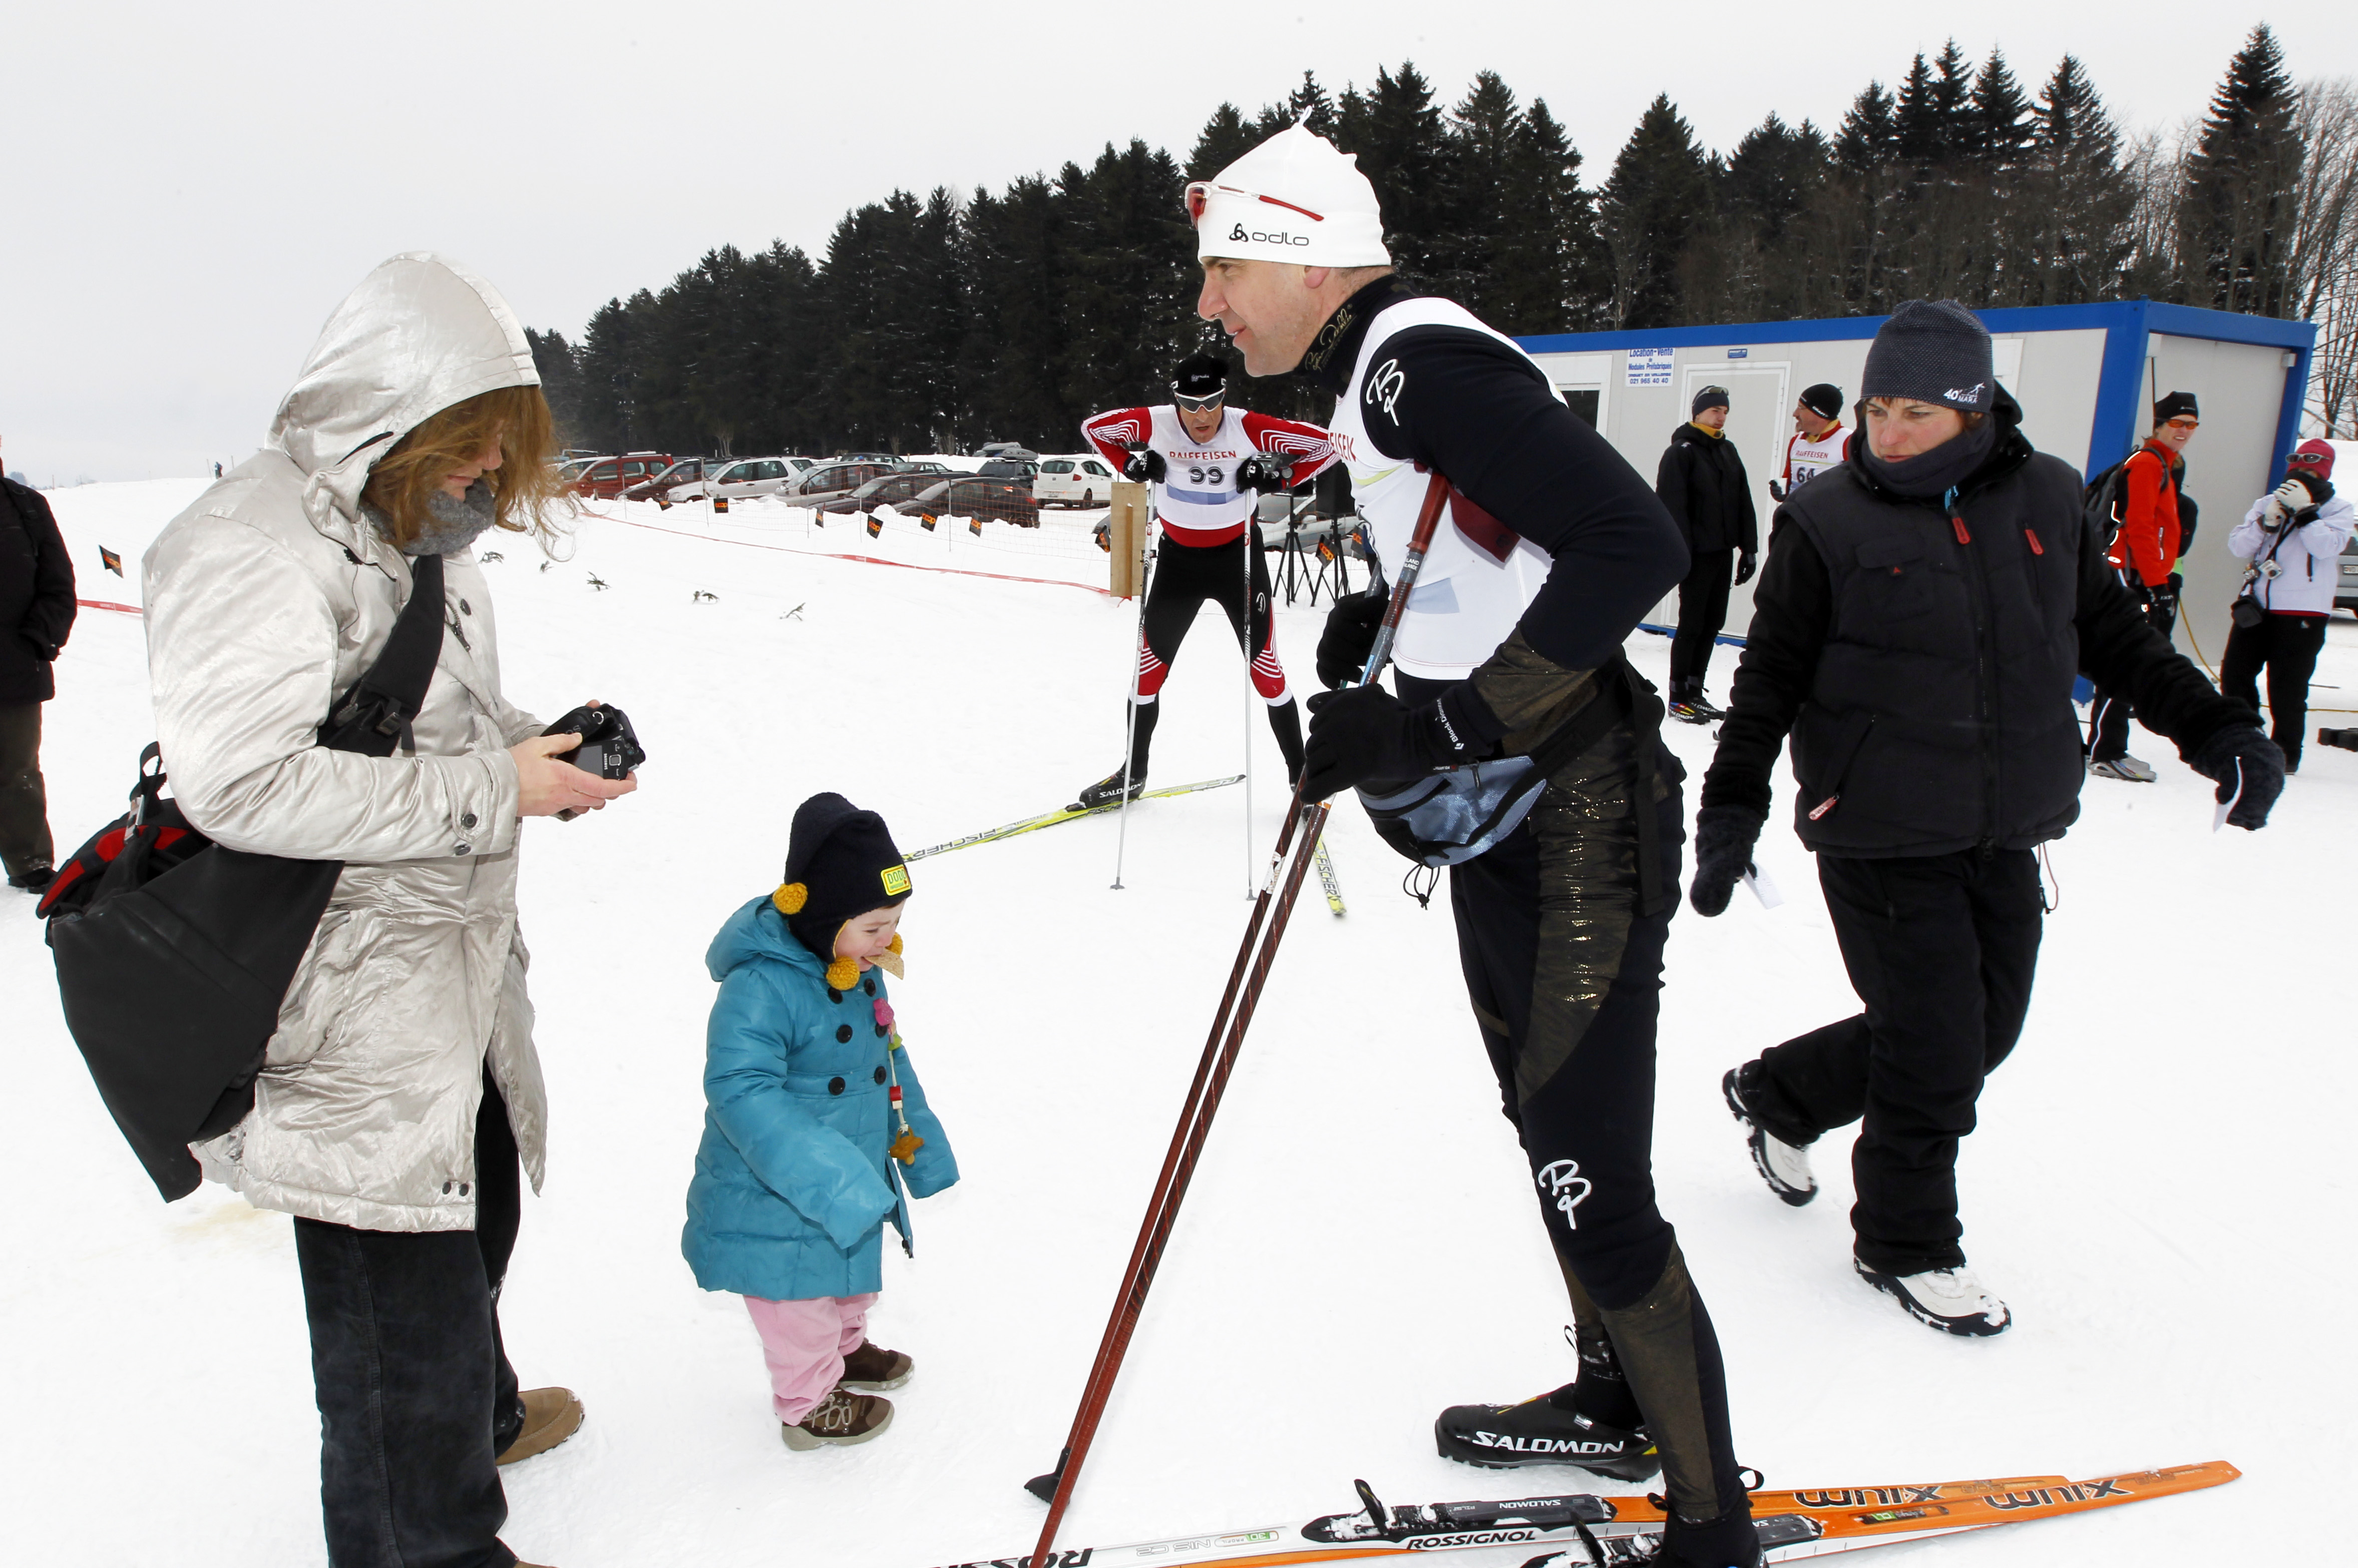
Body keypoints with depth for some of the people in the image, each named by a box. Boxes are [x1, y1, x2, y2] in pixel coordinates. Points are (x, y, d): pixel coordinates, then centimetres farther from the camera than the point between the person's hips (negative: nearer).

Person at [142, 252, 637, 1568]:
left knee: (472, 1211, 27)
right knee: (402, 1273, 3)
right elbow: (243, 782, -30)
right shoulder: (256, 547, -21)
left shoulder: (421, 533, 11)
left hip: (456, 961, 10)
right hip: (353, 1004, -10)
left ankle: (478, 1412, 52)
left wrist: (541, 742, -1)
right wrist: (493, 788, -26)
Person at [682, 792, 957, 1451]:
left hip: (853, 1175, 8)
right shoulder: (760, 988, -31)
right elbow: (741, 1091, -37)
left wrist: (919, 1143, 19)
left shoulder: (862, 972, -2)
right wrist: (828, 1178, -42)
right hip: (779, 1201, -8)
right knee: (802, 1307, 12)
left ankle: (845, 1349, 56)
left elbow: (889, 1059, 13)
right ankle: (809, 1403, 36)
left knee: (852, 1278, 29)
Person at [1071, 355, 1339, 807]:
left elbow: (1327, 444, -11)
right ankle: (1133, 773, 23)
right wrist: (1131, 467, -10)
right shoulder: (1155, 425, -15)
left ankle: (1301, 773, 12)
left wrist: (1281, 478, -20)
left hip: (1239, 554, -2)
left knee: (1264, 667, -2)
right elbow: (1093, 427, 3)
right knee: (1150, 664, 7)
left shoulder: (1248, 429, -19)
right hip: (1178, 556, 2)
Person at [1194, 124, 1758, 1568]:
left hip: (1579, 824, -10)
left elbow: (1637, 544, -28)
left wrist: (1437, 724, -28)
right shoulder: (1372, 380, 13)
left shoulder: (1424, 358, -19)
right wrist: (1383, 615, 9)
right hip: (1500, 819, 11)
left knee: (1592, 1184, -3)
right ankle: (1618, 1402, 41)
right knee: (1549, 1131, 21)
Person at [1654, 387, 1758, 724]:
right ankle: (1679, 698, 7)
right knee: (1692, 625, -2)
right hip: (1697, 555, -7)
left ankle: (1694, 691, 21)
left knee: (1713, 623, 11)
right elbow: (1672, 506, -16)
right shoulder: (1681, 452, -9)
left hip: (1723, 553, 7)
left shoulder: (1729, 452, 14)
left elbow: (1744, 503, 16)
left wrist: (1749, 547, 11)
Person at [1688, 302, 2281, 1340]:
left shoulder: (2044, 501, 5)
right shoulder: (1829, 523, -8)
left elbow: (2114, 634, 15)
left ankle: (1778, 1096, 36)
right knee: (1937, 1048, -2)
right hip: (1882, 837, -5)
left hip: (2007, 834, 6)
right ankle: (1905, 1246, 23)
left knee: (1985, 1030, 14)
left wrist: (2215, 730, 13)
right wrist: (1733, 806, -11)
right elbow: (1771, 675, -5)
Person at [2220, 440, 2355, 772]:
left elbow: (2327, 546, -14)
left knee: (2287, 686, -3)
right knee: (2235, 673, 4)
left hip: (2302, 612, -4)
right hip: (2258, 604, 4)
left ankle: (2286, 753, 9)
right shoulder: (2267, 503, 13)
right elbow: (2238, 547, 3)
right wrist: (2266, 521, -11)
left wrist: (2305, 511, -17)